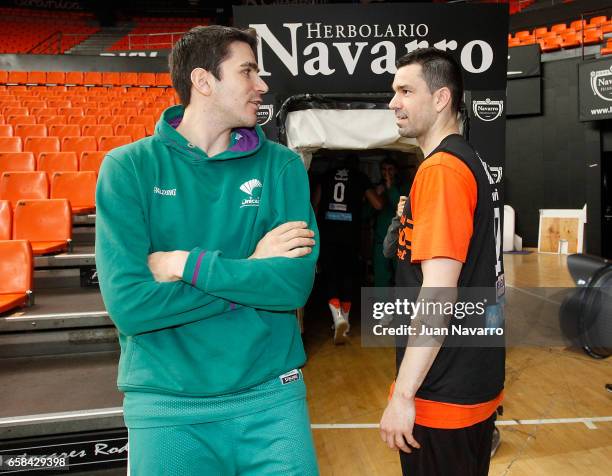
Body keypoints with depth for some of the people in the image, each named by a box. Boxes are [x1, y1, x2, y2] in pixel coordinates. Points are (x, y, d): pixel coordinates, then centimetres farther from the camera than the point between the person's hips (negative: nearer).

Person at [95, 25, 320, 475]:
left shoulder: (282, 166, -1)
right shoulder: (129, 167, -6)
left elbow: (296, 283, -12)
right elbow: (128, 303, -16)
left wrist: (186, 263, -16)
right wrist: (250, 270, -13)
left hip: (271, 395, 1)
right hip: (166, 403, -1)